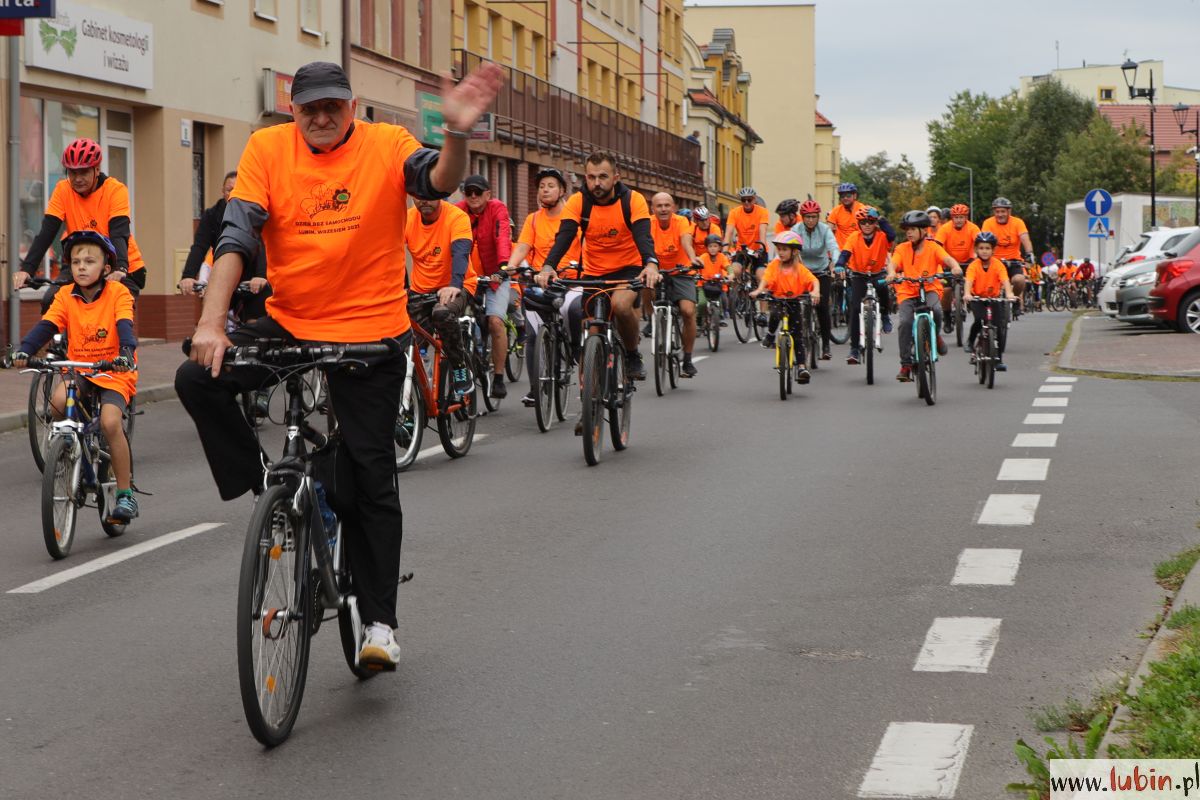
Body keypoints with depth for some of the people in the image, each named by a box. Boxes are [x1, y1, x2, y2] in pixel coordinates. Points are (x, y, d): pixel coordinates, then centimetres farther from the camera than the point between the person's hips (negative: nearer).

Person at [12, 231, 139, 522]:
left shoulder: (117, 293, -9)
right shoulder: (66, 296, -1)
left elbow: (124, 325, -22)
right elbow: (46, 326, -10)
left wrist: (126, 352, -42)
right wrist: (24, 350, -28)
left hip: (114, 371, -3)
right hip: (78, 368, 3)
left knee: (110, 422, -24)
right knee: (59, 400, -29)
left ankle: (125, 494, -10)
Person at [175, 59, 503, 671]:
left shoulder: (386, 145, -6)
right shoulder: (268, 147, -3)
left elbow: (438, 182, -24)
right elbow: (237, 235, -10)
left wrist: (457, 134, -46)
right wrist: (211, 322, -21)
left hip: (370, 331, -2)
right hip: (289, 324, 2)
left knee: (371, 478, 0)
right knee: (197, 378, -18)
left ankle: (379, 622, 9)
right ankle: (265, 492, 1)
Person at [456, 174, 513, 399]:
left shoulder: (498, 209, -14)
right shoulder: (459, 211, -8)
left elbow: (502, 238, -30)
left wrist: (504, 266, -46)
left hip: (495, 275, -3)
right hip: (469, 276, 3)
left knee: (495, 321, -17)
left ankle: (498, 378, -7)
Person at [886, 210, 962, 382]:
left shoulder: (932, 247, -1)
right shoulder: (902, 248, 2)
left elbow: (946, 258, -16)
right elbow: (893, 263, -13)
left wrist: (955, 266, -38)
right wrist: (892, 273, -37)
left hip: (929, 289, -1)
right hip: (907, 292, 1)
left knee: (936, 310, -33)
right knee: (905, 322, -20)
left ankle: (935, 335, 2)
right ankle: (906, 364, -10)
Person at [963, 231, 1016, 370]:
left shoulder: (998, 265, -13)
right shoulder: (973, 266, -15)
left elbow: (1005, 280, -27)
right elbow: (969, 281, -30)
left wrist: (1009, 294, -46)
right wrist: (967, 294, -50)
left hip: (995, 298, 2)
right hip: (977, 298, -2)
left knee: (1001, 325, -10)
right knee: (979, 319, -29)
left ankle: (999, 358, 0)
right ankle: (970, 341, -1)